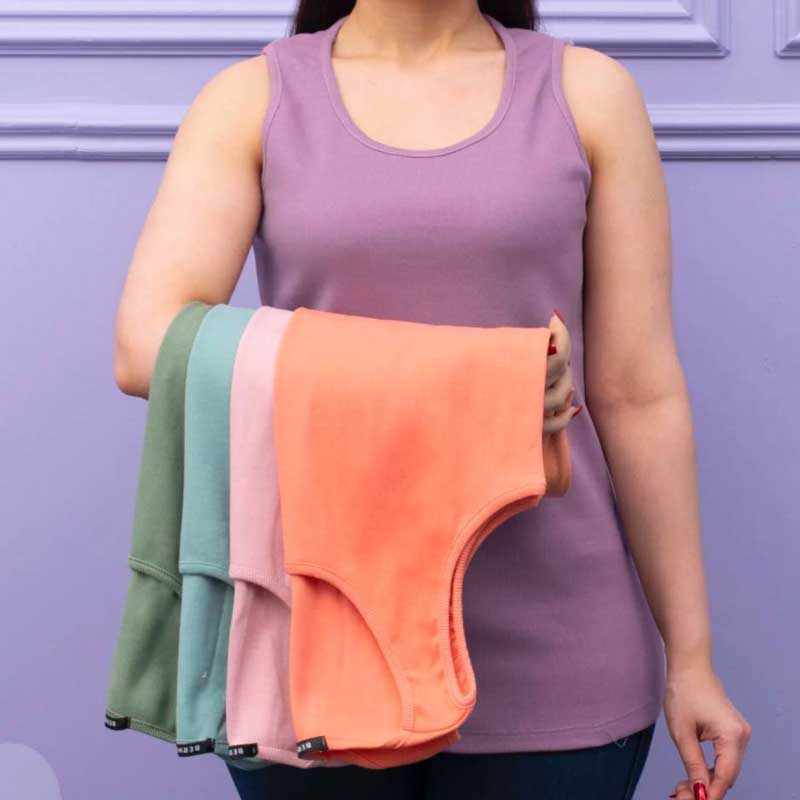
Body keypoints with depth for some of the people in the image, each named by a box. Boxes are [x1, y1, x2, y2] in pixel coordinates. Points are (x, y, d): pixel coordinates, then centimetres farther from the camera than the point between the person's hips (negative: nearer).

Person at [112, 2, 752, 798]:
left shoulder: (586, 91, 3)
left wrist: (690, 655, 1)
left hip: (548, 651, 0)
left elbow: (637, 395, 1)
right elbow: (147, 345, -13)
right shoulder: (251, 97, 2)